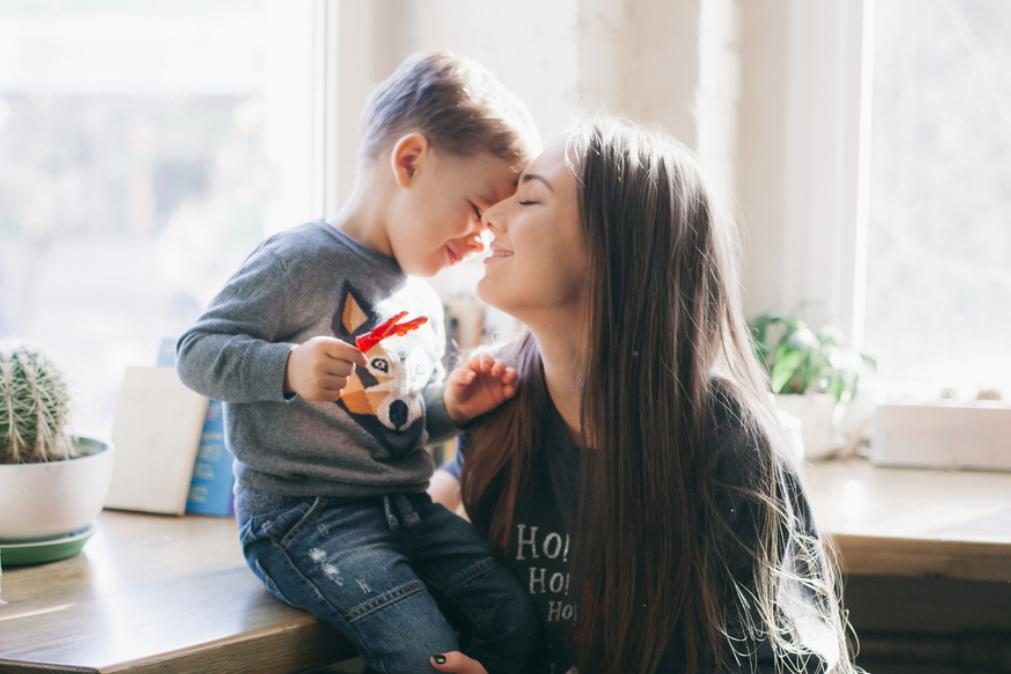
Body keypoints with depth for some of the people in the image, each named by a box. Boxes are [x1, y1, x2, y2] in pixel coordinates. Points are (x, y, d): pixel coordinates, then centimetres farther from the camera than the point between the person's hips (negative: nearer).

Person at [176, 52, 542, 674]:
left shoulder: (422, 300, 18)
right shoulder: (302, 262, -11)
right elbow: (197, 353, -13)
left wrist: (450, 406, 7)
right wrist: (289, 367, -30)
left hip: (403, 505, 8)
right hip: (302, 515, -8)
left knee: (514, 619, -7)